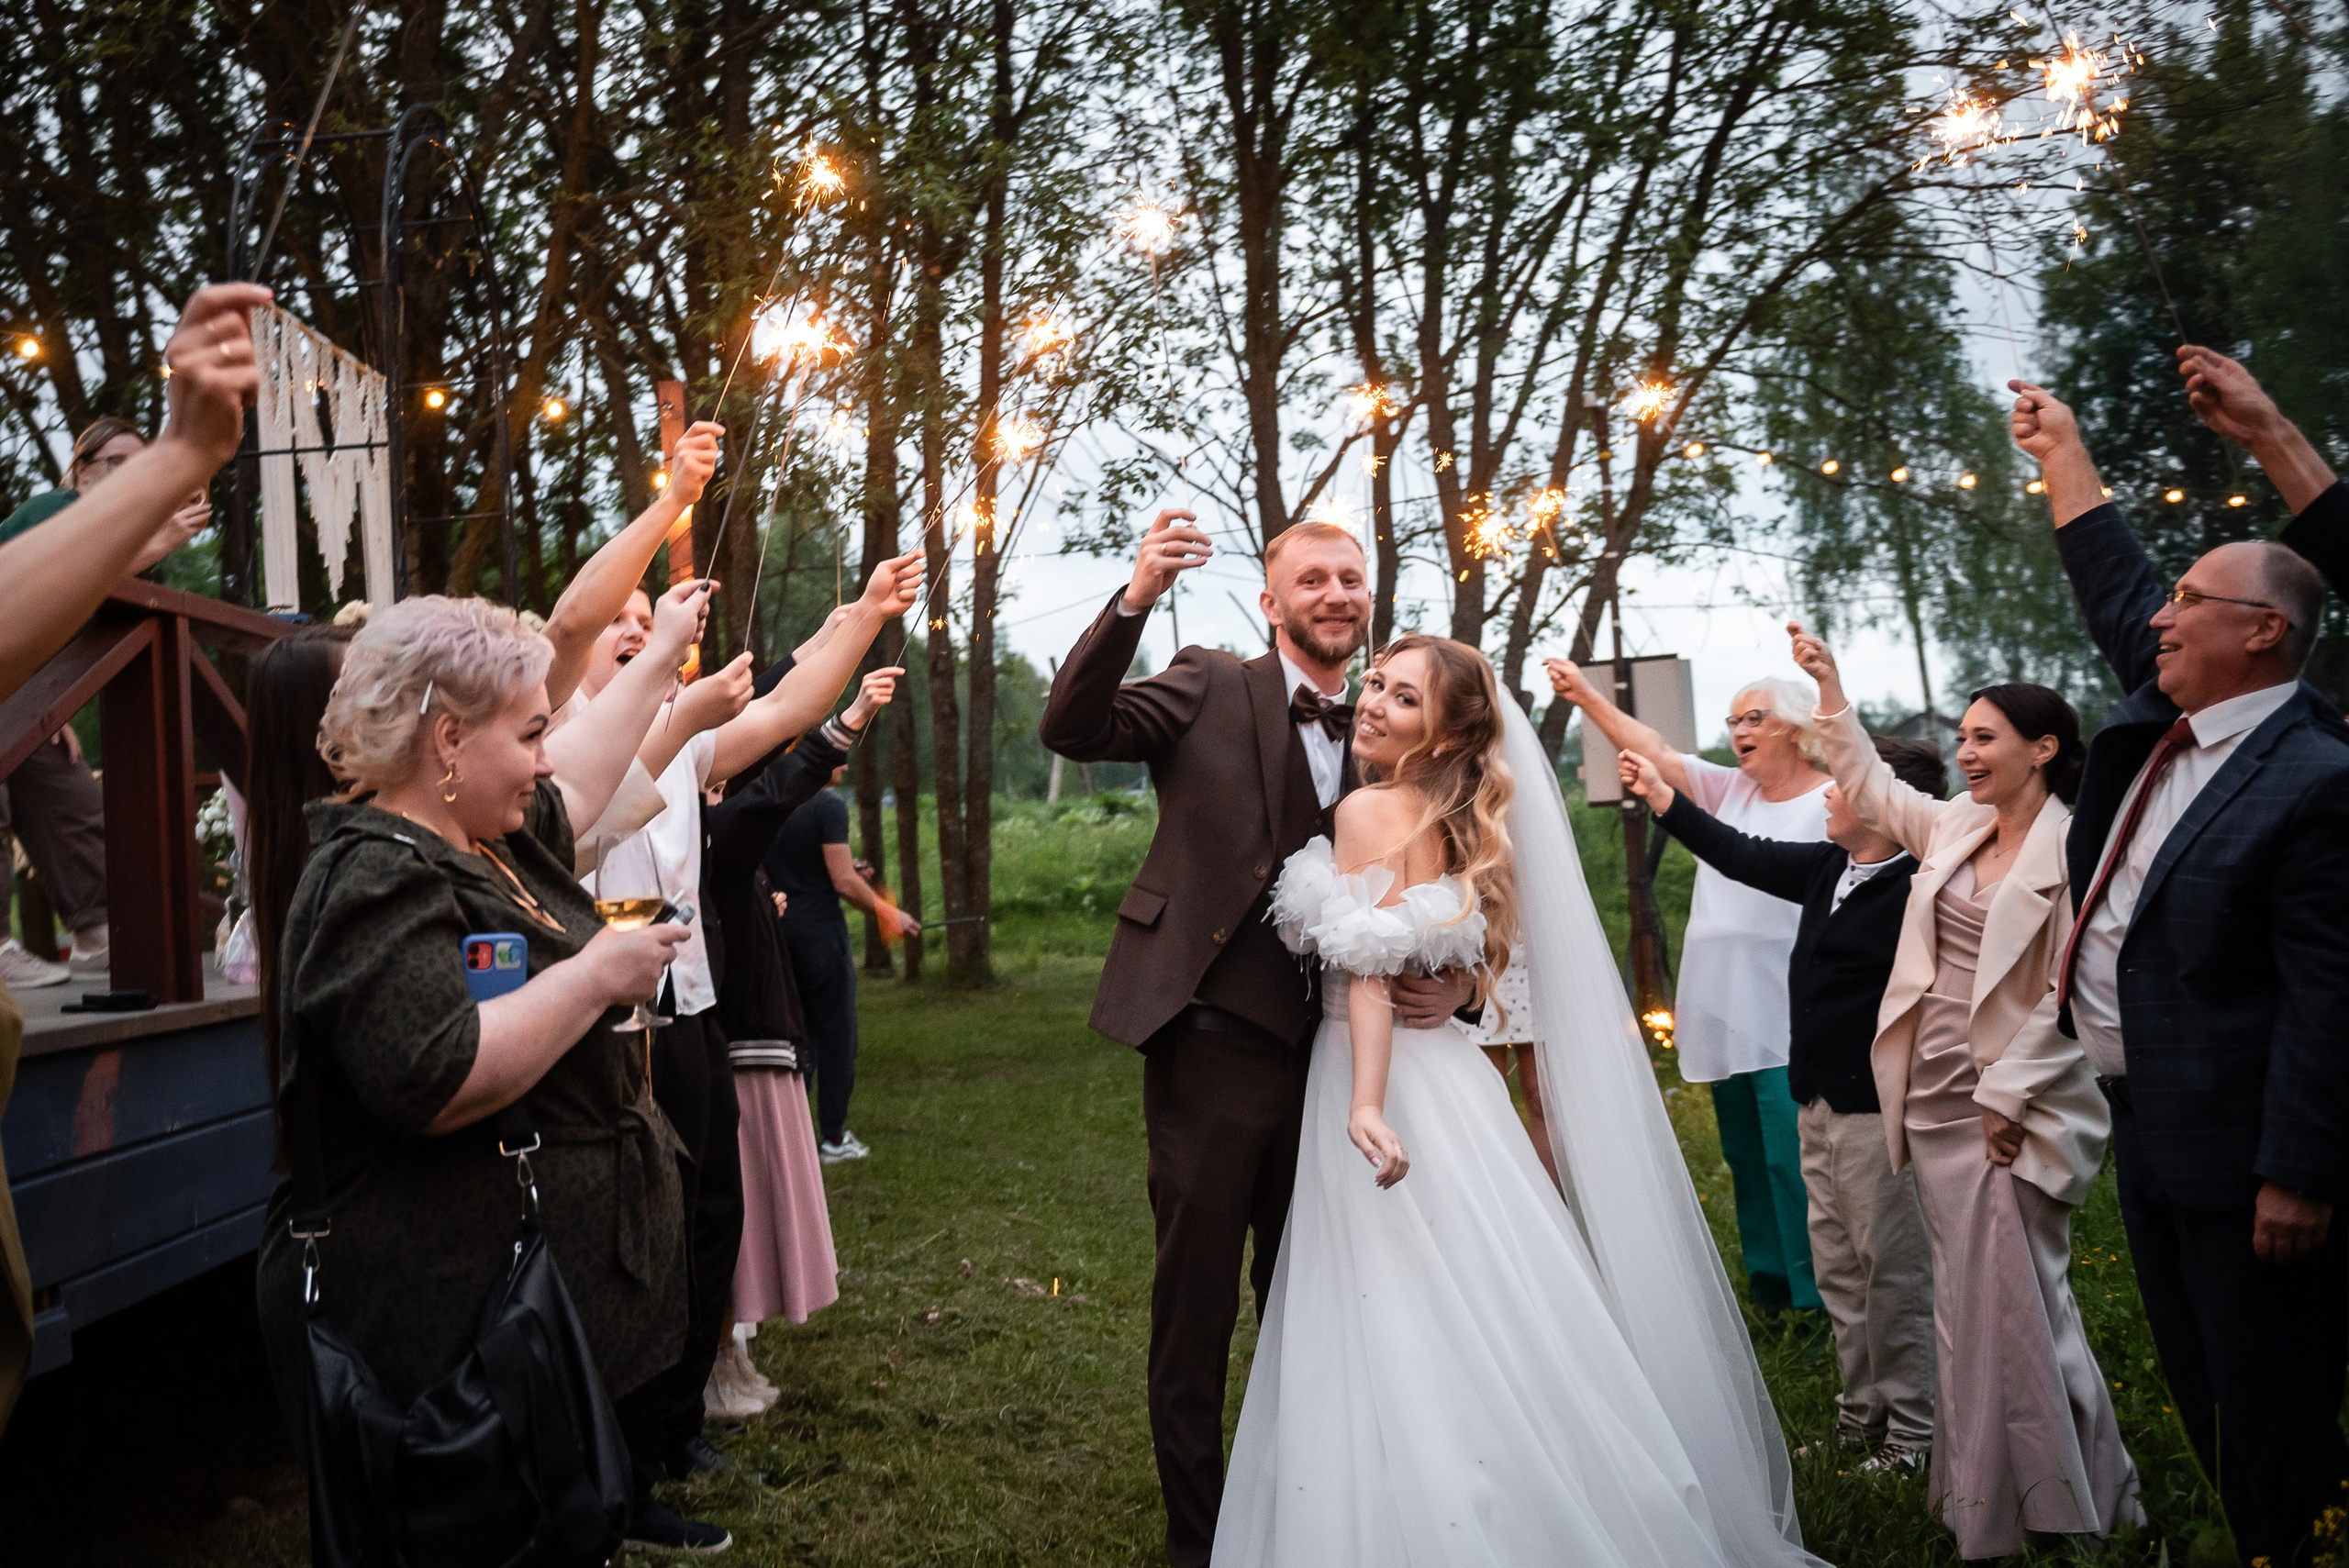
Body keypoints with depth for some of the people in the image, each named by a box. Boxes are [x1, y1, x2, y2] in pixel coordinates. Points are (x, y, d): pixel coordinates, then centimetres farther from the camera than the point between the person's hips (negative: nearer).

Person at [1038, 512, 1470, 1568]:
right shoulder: (1209, 690, -2)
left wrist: (1453, 980, -8)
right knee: (1196, 1303, 7)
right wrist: (1137, 598, -31)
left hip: (1331, 1051, 4)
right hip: (1212, 1042, -4)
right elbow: (1070, 729, -18)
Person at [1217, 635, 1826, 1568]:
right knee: (1473, 1312, 13)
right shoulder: (1450, 820, 12)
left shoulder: (1369, 810, -12)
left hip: (1396, 1084, -8)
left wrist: (1366, 1106, -26)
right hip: (1443, 1066, 9)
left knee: (1398, 1335, -4)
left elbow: (1369, 974, -21)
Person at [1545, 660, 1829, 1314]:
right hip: (1726, 1016, 7)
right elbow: (1656, 751, 6)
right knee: (1746, 1156, 14)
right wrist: (1587, 696, -2)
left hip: (1789, 1021, -7)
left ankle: (1817, 1296, 3)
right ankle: (1770, 1283, 26)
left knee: (1792, 1157, -8)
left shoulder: (1833, 803, -4)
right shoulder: (1730, 790, 13)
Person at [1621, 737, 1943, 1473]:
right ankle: (1862, 1410, 29)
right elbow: (1746, 858, 18)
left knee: (1892, 1270, 2)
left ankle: (1912, 1428, 16)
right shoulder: (1829, 868, 7)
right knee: (1837, 1268, 16)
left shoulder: (1915, 893, -20)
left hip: (1876, 1109, -9)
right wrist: (1661, 795, 21)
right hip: (1820, 1106, 9)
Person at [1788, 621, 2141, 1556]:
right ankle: (1984, 1507, 26)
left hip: (2013, 1109, -6)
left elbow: (2071, 997, -13)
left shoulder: (2074, 852, -11)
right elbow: (1870, 786, 22)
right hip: (1935, 1096, 7)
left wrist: (2007, 1098, -15)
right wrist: (1828, 686, 16)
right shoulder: (1954, 827, 8)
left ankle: (2061, 1506, 14)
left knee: (2015, 1302, -3)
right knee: (1968, 1300, 14)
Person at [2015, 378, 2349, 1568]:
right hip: (2147, 1126, 9)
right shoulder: (2164, 715, 5)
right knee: (2201, 1392, 19)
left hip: (2234, 1149, -9)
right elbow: (2113, 586, 22)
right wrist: (2060, 448, 28)